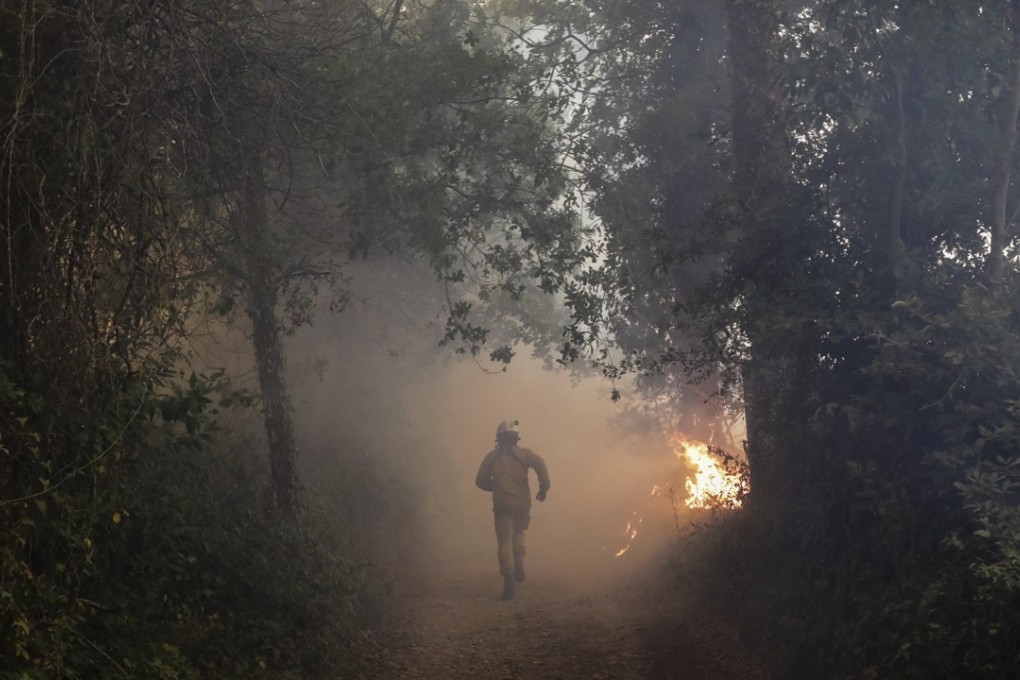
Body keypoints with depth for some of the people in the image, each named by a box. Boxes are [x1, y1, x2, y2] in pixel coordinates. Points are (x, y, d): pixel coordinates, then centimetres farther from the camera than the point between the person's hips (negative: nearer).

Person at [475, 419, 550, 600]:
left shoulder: (492, 456, 8)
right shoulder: (523, 453, 4)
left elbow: (480, 480, 8)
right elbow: (540, 463, -15)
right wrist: (544, 487, -9)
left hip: (502, 504, -1)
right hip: (522, 502, 1)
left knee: (505, 541, -3)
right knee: (518, 534, 26)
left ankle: (509, 577, -18)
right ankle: (519, 567, 14)